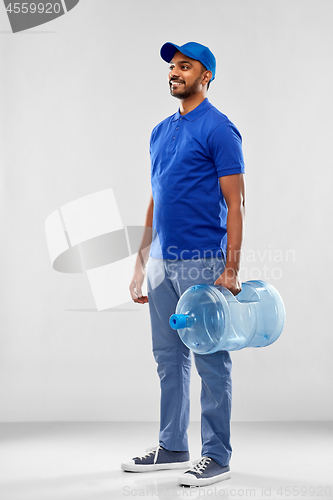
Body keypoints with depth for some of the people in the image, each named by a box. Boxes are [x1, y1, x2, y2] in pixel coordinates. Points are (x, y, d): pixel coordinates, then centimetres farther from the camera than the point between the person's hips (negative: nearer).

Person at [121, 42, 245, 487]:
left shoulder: (218, 129, -8)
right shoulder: (161, 132, 16)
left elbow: (235, 203, -12)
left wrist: (231, 270, -18)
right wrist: (141, 263, 16)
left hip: (202, 263, -8)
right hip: (163, 262, 8)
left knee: (211, 361, 0)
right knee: (169, 359, 13)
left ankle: (216, 456, 9)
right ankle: (172, 447, 25)